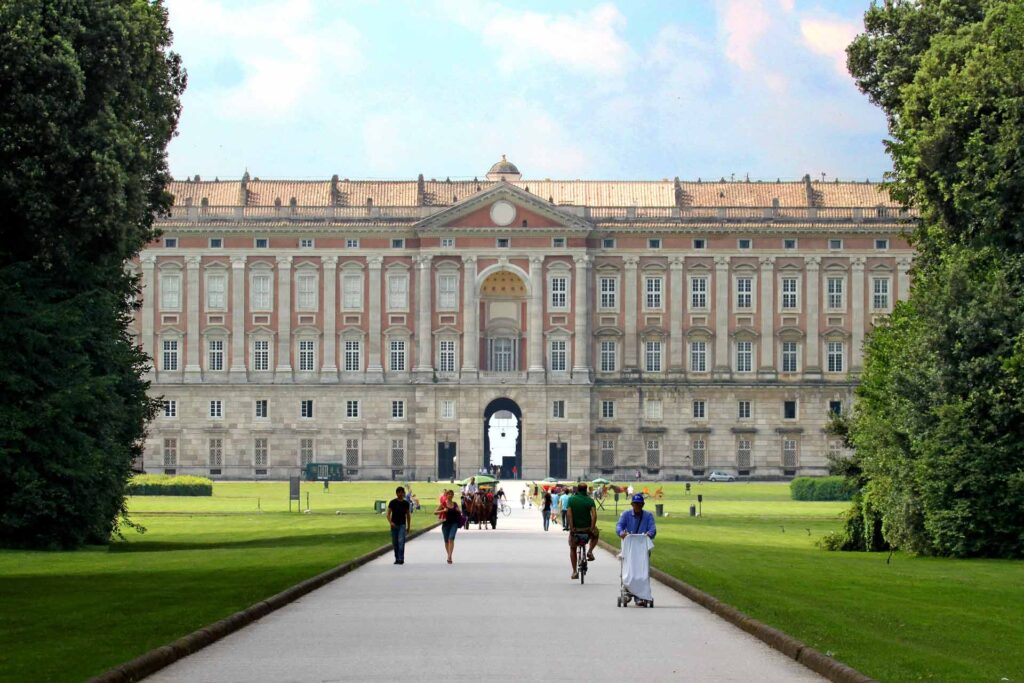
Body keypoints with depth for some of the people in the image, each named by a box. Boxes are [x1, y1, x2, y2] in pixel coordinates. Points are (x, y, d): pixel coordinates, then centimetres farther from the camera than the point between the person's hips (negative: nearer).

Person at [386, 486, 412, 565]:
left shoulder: (406, 503, 5)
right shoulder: (393, 502, 0)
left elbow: (408, 515, 13)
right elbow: (388, 514, 0)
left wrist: (408, 526, 13)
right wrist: (390, 522, -18)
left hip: (402, 525, -1)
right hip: (394, 525, 1)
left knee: (401, 541, -14)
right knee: (395, 543, 5)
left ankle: (401, 559, -17)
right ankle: (397, 558, 16)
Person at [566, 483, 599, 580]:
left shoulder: (571, 499, -2)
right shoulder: (590, 500, -3)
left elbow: (569, 513, -13)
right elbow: (594, 514, -16)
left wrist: (571, 527, -16)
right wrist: (592, 528, -16)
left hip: (575, 528, 0)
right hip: (587, 528, 0)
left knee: (572, 548, 20)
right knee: (595, 535, 34)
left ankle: (574, 571, 14)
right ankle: (590, 551, 10)